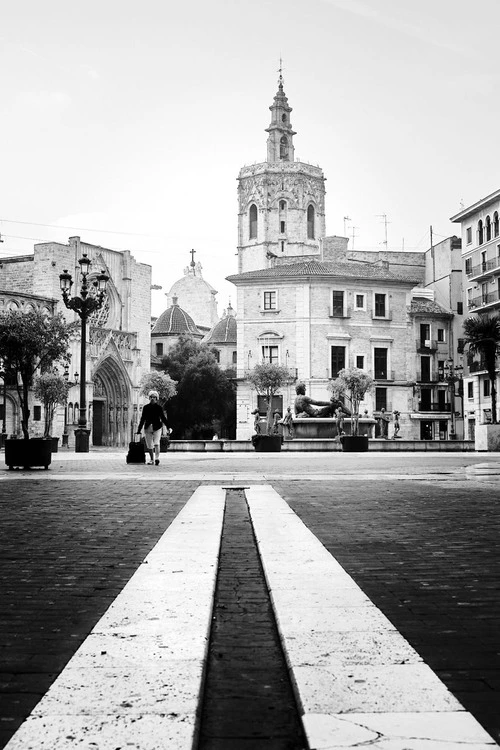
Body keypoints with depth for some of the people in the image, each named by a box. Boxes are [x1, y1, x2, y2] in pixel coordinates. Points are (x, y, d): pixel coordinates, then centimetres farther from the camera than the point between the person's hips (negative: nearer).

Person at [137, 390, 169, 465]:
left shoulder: (159, 407, 3)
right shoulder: (145, 407, 8)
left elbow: (163, 418, 5)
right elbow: (142, 419, 12)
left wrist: (168, 428, 1)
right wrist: (139, 429, 11)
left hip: (157, 428, -3)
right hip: (148, 428, 3)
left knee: (156, 443, -18)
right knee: (149, 446, 5)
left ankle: (157, 458, -24)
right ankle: (152, 460, 17)